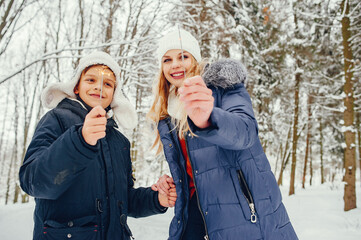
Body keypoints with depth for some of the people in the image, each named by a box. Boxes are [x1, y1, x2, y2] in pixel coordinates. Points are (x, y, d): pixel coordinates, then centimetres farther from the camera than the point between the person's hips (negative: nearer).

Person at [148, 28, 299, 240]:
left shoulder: (224, 85, -5)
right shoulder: (166, 120, 13)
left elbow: (245, 130, -26)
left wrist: (207, 118, -45)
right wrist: (173, 182, 2)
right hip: (195, 215, 5)